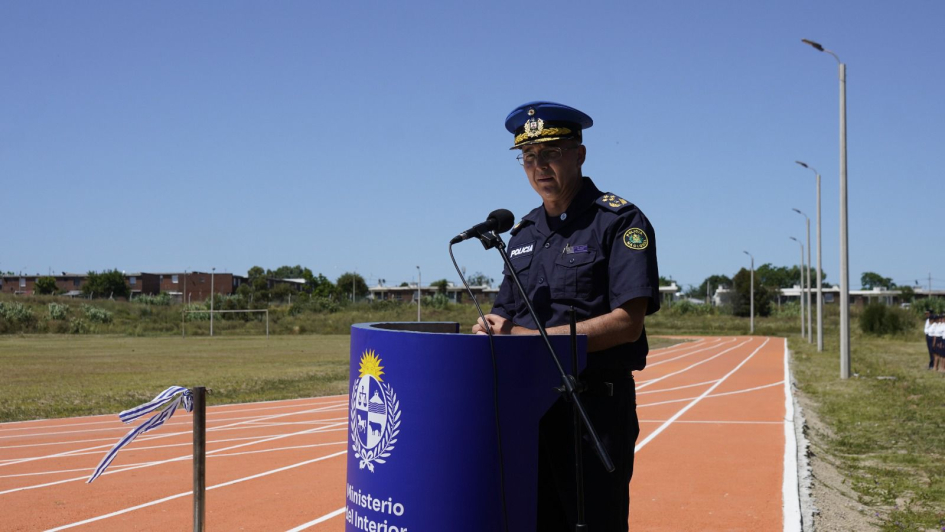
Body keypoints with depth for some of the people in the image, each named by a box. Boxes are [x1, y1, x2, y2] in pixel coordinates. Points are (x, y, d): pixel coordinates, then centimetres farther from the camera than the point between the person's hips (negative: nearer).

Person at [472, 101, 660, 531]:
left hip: (597, 406, -6)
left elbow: (627, 321, -15)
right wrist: (493, 330, -6)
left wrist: (532, 337, -17)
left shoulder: (620, 222, -6)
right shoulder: (524, 232, 16)